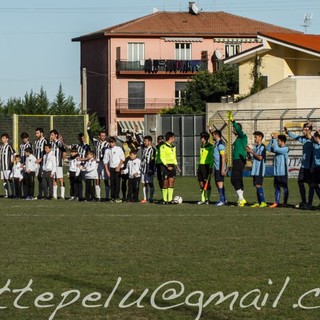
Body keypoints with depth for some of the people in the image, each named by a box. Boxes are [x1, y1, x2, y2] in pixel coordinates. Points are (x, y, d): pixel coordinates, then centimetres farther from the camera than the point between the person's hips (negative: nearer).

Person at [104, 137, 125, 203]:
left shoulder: (118, 149, 2)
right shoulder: (107, 150, 10)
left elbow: (122, 159, 0)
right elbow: (105, 161, 10)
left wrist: (118, 167, -9)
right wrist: (107, 170, 3)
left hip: (117, 168, -3)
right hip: (111, 168, 3)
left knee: (117, 182, -9)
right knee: (112, 183, 2)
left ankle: (116, 197, -9)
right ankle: (113, 197, 5)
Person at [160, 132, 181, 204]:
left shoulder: (173, 147, 17)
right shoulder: (163, 147, -7)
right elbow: (162, 157, -13)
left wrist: (177, 166, 16)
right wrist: (167, 166, -21)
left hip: (172, 166, 7)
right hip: (165, 166, -7)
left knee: (171, 182, 1)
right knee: (165, 182, -4)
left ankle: (170, 199, 3)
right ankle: (165, 199, 2)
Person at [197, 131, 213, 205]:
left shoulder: (210, 146, -7)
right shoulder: (201, 146, 17)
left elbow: (212, 157, -11)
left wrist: (210, 167, -17)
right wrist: (198, 167, 20)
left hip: (207, 166, -8)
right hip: (201, 165, 8)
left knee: (207, 183, -5)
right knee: (201, 183, 5)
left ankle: (207, 199, -1)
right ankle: (202, 199, 9)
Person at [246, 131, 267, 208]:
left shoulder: (262, 147, -9)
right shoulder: (255, 147, 18)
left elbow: (260, 157, -17)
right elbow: (252, 157, 21)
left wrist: (252, 152, -16)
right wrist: (249, 151, 5)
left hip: (260, 169, -9)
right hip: (255, 169, 9)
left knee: (258, 185, -15)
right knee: (256, 185, 7)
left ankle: (263, 202, -14)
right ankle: (259, 202, 10)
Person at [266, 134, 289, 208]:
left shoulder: (285, 149, -10)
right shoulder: (278, 149, 13)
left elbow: (276, 149, -24)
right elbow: (268, 148, 12)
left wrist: (275, 139, -17)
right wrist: (272, 139, 3)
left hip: (283, 172, -8)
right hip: (276, 172, 8)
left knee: (284, 187, 0)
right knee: (276, 187, 8)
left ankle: (285, 202, 5)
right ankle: (276, 202, 12)